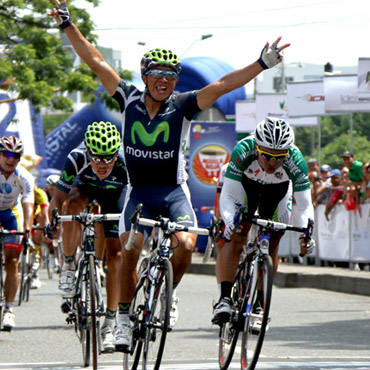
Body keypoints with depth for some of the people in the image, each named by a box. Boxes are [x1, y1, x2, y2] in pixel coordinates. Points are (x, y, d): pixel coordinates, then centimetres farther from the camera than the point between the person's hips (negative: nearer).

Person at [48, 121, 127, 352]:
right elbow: (59, 197, -26)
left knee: (115, 256, -11)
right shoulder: (77, 159, -36)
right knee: (74, 203, -37)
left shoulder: (125, 165, -38)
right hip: (86, 186, 0)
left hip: (114, 194, 0)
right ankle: (69, 266, -18)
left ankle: (110, 324, 1)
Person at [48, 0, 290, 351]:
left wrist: (262, 65, -23)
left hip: (173, 191, -1)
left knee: (185, 244, -23)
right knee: (129, 249, -18)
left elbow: (222, 85, -15)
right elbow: (96, 62, -3)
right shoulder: (129, 100, -4)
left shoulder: (183, 106, -7)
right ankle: (124, 318, -2)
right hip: (138, 192, 1)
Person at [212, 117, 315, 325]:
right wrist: (230, 220, -56)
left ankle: (259, 303, 11)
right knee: (236, 237, -19)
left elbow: (305, 205, -33)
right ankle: (225, 298, -22)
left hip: (278, 190, 1)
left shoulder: (295, 161, -37)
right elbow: (228, 196, -37)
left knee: (271, 245, -3)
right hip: (245, 183, -1)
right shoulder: (243, 151, -40)